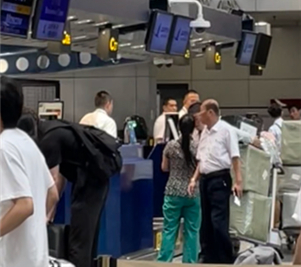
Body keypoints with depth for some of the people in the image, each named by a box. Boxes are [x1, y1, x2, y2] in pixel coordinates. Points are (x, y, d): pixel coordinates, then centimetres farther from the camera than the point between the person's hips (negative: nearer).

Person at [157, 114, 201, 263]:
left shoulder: (171, 146, -4)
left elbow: (164, 168, 7)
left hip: (174, 193, 0)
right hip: (193, 194, 0)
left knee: (169, 229, 5)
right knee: (191, 231, 6)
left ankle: (164, 261, 5)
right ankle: (189, 262, 8)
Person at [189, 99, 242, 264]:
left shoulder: (226, 130, -7)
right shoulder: (204, 132, 15)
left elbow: (235, 157, -10)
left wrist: (238, 181, -16)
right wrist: (194, 179, 11)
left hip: (220, 179, -8)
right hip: (205, 179, 8)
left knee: (218, 222, -11)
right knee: (206, 223, 10)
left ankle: (226, 259, -3)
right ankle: (210, 258, 17)